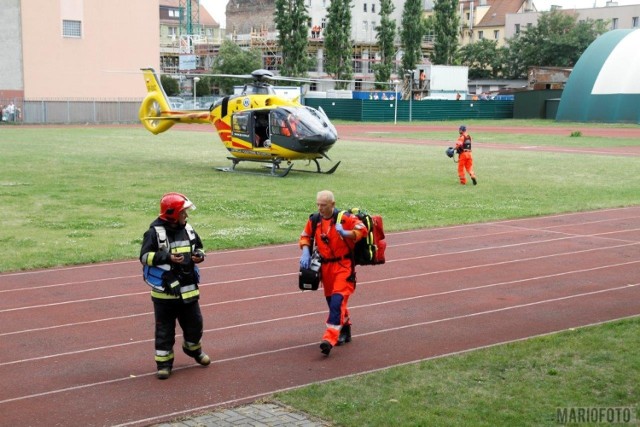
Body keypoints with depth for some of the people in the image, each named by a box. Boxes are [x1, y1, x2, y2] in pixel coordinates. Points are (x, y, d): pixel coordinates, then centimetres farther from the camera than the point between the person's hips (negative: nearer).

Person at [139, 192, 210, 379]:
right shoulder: (155, 232, -13)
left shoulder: (188, 229, 4)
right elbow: (145, 256, -14)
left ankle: (193, 349, 41)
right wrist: (167, 257, -25)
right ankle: (164, 362, 16)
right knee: (164, 329, 5)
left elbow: (198, 247, 19)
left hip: (188, 288, 5)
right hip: (164, 290, -5)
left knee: (194, 323, 15)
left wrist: (199, 255, -5)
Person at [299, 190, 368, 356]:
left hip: (343, 265, -6)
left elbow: (362, 230, -18)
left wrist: (345, 233, -33)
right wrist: (306, 252, -4)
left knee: (337, 300, -17)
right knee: (331, 300, 16)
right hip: (325, 266, 6)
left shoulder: (345, 218, -13)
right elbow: (305, 236, 14)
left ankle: (330, 339, -22)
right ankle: (345, 330, 38)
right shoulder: (314, 220, 2)